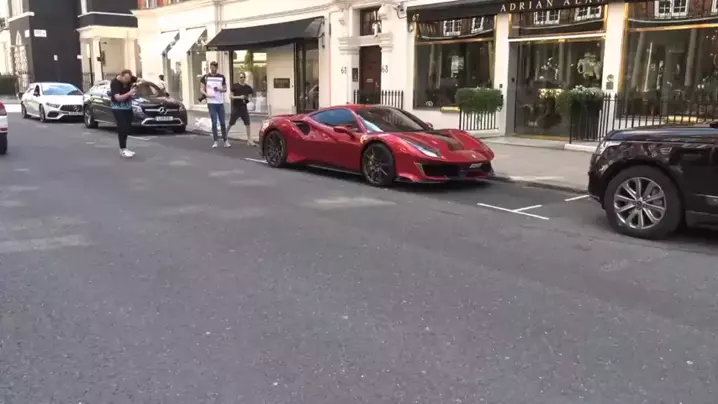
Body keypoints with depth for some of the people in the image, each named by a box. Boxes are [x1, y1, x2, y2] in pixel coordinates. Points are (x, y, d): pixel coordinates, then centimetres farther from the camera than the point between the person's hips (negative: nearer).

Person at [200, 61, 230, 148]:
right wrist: (206, 94, -18)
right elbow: (201, 89, 2)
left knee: (222, 122, 4)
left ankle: (226, 141, 9)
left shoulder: (221, 77, 8)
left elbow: (225, 89, 12)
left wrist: (219, 89, -10)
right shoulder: (205, 77, 4)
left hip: (220, 102, 2)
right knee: (214, 122, -2)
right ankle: (215, 141, 2)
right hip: (211, 103, -2)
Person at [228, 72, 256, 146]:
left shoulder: (248, 87, 6)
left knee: (248, 124, -3)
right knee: (231, 124, 2)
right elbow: (231, 96, -3)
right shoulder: (234, 86, -3)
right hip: (235, 108, -3)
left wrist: (248, 99, -10)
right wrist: (239, 97, -19)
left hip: (244, 107, 3)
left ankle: (249, 140, 2)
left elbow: (250, 96, 13)